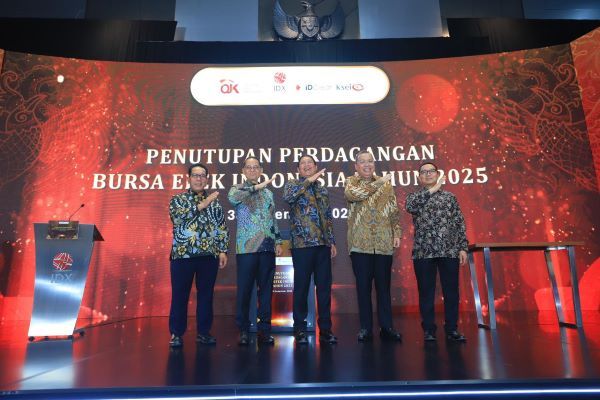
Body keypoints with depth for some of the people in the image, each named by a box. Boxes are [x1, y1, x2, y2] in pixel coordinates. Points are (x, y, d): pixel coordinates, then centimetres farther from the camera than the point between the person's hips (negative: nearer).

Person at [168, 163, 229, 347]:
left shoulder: (214, 202, 13)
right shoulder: (177, 199, 7)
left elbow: (222, 229, 10)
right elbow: (178, 216, -14)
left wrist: (223, 251, 0)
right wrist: (203, 204, -14)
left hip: (209, 255, 2)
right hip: (182, 255, -2)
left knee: (206, 295, 8)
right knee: (179, 295, 5)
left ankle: (203, 332, 19)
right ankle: (176, 333, 18)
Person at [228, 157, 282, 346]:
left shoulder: (268, 192, 17)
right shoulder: (237, 189, 5)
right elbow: (232, 198, -21)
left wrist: (278, 241, 11)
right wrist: (256, 187, -21)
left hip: (267, 247, 4)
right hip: (246, 247, -3)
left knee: (266, 290, 6)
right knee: (244, 290, 1)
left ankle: (264, 329, 16)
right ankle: (243, 330, 14)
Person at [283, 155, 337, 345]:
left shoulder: (322, 189, 19)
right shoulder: (292, 184, 5)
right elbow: (288, 197, -20)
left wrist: (332, 241, 15)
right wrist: (309, 180, -15)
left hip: (323, 244, 4)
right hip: (302, 243, -4)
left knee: (324, 287, 7)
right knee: (301, 287, 2)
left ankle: (325, 329, 17)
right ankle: (300, 329, 14)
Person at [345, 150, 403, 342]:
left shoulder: (386, 184, 13)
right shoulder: (351, 182, 6)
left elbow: (394, 212, 13)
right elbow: (352, 194, -18)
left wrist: (397, 233, 2)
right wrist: (378, 183, -12)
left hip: (384, 243, 2)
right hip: (360, 243, -2)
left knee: (384, 286, 7)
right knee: (363, 287, 4)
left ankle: (386, 327, 17)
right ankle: (366, 328, 14)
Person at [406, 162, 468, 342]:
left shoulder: (450, 197, 11)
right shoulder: (414, 197, 7)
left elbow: (460, 223, 9)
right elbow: (410, 206, -18)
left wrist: (463, 248, 1)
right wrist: (432, 189, -20)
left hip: (450, 251, 1)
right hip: (424, 252, -1)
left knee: (451, 291, 6)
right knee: (426, 292, 5)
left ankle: (452, 329, 19)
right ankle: (429, 330, 16)